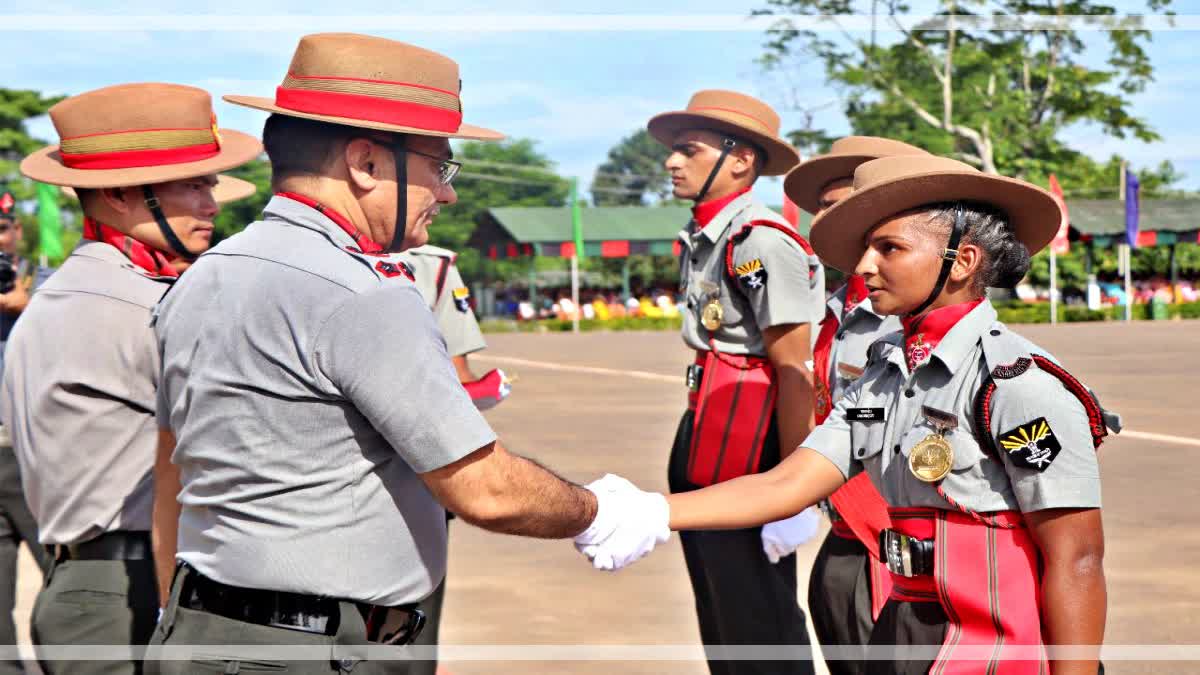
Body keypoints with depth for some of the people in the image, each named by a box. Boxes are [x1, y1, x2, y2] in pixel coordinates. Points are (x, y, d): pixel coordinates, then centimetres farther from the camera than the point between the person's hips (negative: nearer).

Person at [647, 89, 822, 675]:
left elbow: (794, 374, -19)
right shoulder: (699, 240, 12)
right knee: (720, 622, 20)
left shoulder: (761, 242, -17)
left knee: (760, 626, -1)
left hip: (750, 452, -10)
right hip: (703, 438, 10)